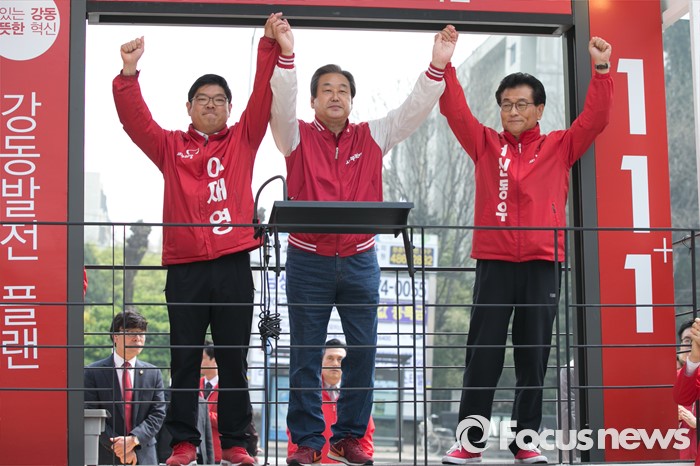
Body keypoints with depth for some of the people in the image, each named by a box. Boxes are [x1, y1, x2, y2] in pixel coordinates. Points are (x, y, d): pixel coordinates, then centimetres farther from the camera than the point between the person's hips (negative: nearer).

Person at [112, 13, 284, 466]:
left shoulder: (243, 140, 12)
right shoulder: (171, 146, 11)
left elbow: (264, 97, 2)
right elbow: (135, 119, 0)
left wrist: (270, 48, -8)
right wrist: (129, 74, -14)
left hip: (234, 264, 0)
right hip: (185, 266, 0)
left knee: (234, 358, 4)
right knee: (185, 358, 4)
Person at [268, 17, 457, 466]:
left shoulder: (372, 137, 7)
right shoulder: (298, 137, 1)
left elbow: (414, 109, 1)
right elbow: (281, 104, -16)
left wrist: (438, 66, -11)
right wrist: (286, 54, -29)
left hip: (360, 260, 2)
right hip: (309, 260, -2)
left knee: (363, 352, 5)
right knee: (306, 356, 2)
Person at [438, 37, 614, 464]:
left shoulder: (559, 147, 8)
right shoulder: (486, 145, 8)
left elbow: (596, 119, -1)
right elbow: (456, 111, 0)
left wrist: (602, 69, -10)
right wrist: (444, 65, -10)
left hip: (543, 264, 0)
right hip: (495, 263, 0)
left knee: (534, 355, 5)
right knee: (483, 354, 1)